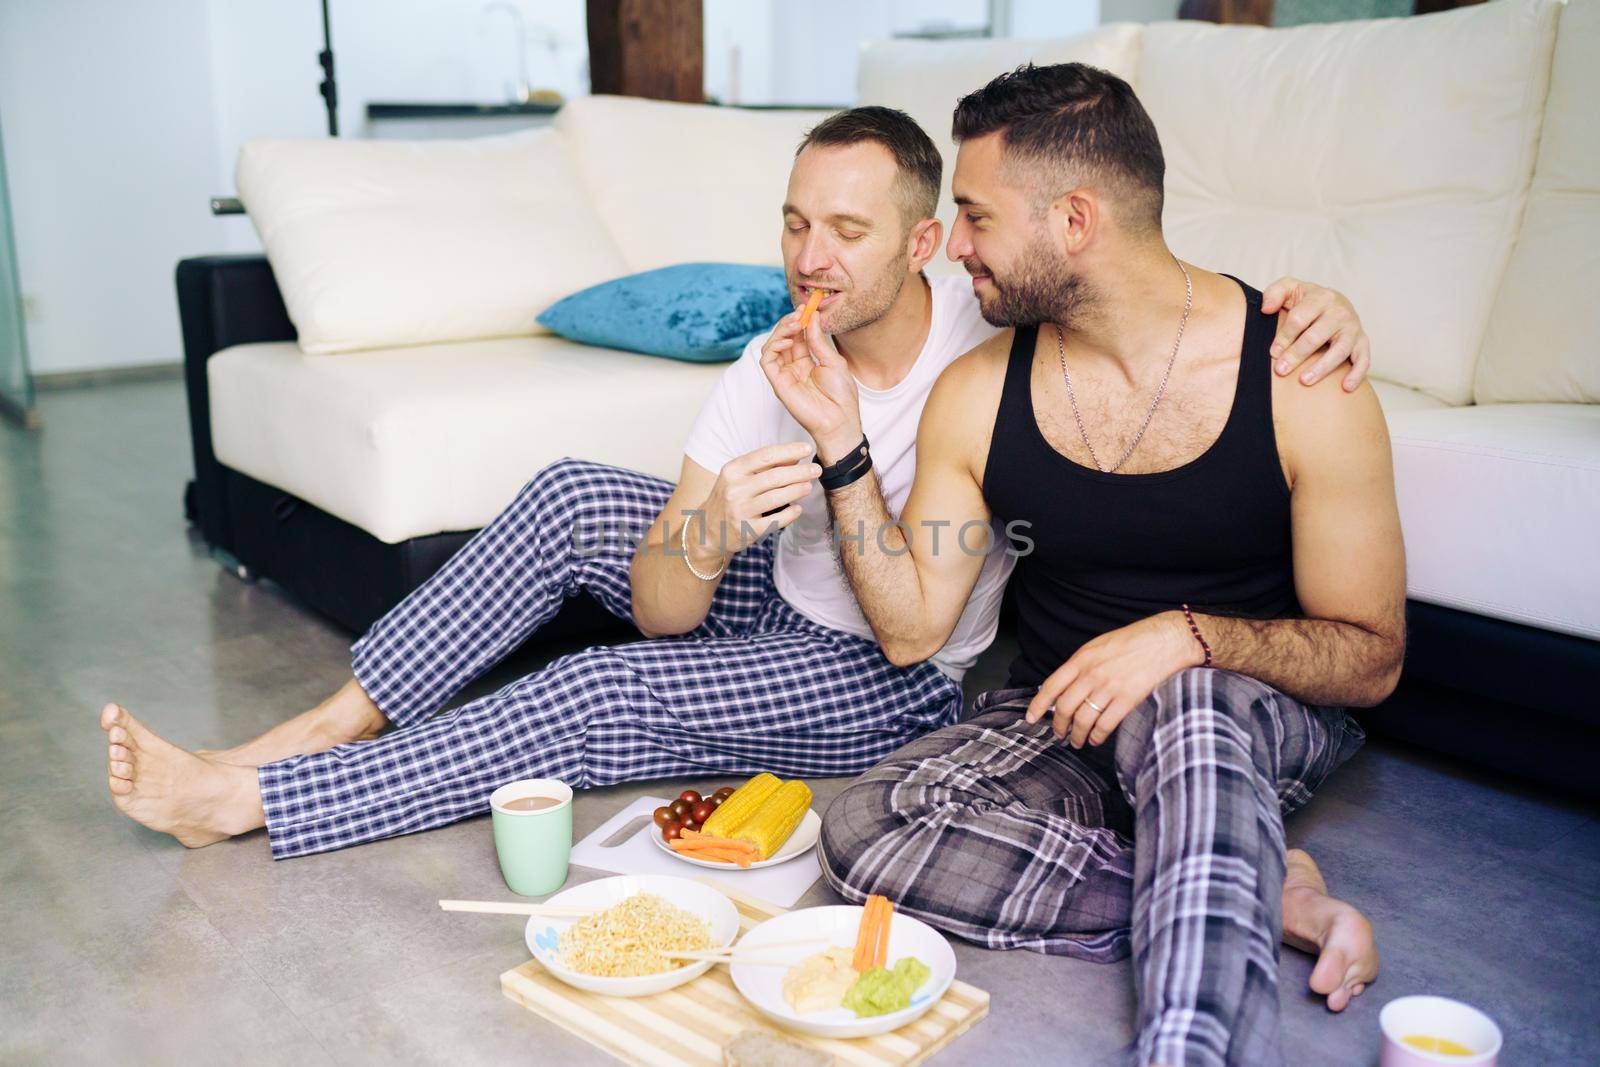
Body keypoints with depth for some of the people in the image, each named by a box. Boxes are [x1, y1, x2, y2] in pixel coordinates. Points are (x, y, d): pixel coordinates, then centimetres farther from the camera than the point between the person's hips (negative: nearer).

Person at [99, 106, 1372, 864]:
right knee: (572, 498, -14)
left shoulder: (1003, 341, -20)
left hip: (905, 686, -5)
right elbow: (661, 609, -16)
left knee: (599, 696, -23)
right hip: (788, 607, 5)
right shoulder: (772, 371, -11)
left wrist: (1314, 299, -35)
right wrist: (710, 536, -41)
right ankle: (313, 736, -9)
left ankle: (246, 803, -11)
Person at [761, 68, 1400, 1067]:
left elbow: (1371, 658, -10)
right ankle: (1265, 897, -18)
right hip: (1060, 722, 4)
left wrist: (1189, 637, -28)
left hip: (1263, 722, -4)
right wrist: (840, 436, -13)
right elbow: (911, 627, -4)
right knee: (867, 831, -25)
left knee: (1181, 706, -39)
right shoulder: (977, 393, -5)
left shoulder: (1299, 379, -15)